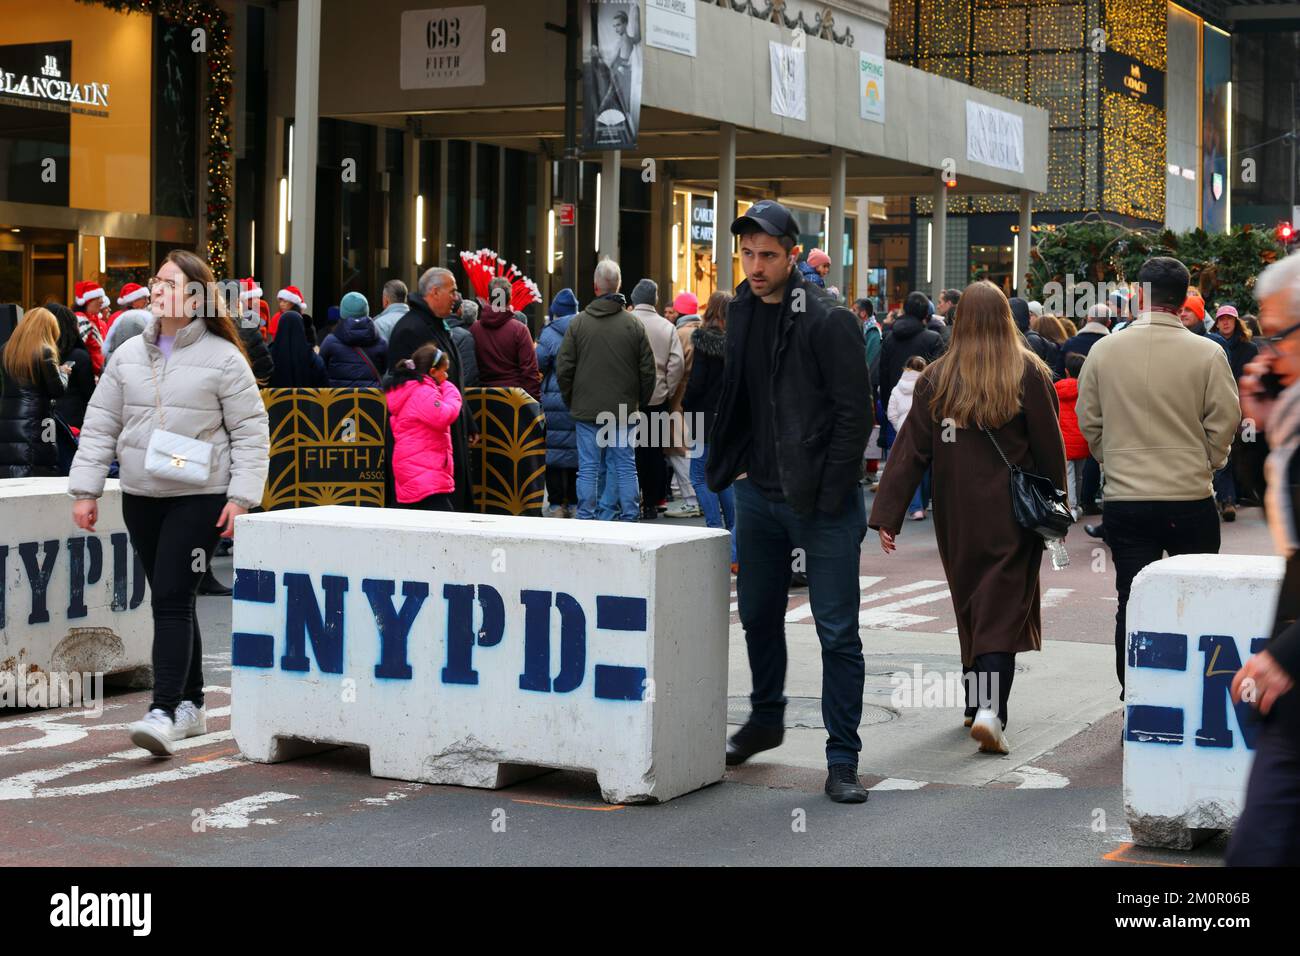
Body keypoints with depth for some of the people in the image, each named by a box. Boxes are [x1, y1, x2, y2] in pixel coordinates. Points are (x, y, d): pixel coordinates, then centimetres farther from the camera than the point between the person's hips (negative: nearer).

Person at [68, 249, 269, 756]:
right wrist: (85, 489, 5)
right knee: (168, 601, 12)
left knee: (172, 599, -14)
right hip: (140, 497, 5)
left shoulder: (223, 359, -4)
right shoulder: (128, 355, 9)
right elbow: (100, 426, 11)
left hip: (199, 497, -5)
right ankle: (191, 703, 23)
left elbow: (251, 432, -3)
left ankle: (164, 711, -16)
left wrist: (241, 496, -11)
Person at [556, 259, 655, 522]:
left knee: (589, 468, 3)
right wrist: (640, 403, 13)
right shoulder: (634, 324, -2)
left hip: (586, 411, -1)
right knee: (625, 465, 6)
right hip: (624, 411, 1)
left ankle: (586, 518, 5)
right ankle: (629, 518, 6)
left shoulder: (579, 322, -3)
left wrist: (570, 401, 12)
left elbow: (563, 369, -1)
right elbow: (648, 370, 1)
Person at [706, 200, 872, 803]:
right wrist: (724, 468, 9)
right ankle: (766, 720, 40)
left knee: (837, 633, -2)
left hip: (821, 503, -7)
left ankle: (842, 760, 4)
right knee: (759, 616, 19)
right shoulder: (741, 314, 8)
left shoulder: (829, 323, -13)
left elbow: (854, 413, -14)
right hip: (759, 494, 7)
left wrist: (829, 496, -16)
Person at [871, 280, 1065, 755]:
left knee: (970, 606, 18)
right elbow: (1049, 447, -3)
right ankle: (991, 709, -20)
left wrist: (887, 514, -6)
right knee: (1004, 610, -3)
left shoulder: (936, 378, -2)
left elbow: (911, 449, -5)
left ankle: (976, 702, 27)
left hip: (956, 516, 3)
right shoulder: (1029, 373, -6)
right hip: (1011, 514, -2)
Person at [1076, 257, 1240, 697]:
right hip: (1191, 499, -1)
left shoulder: (1104, 351, -2)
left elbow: (1088, 420, 6)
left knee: (1131, 604, 5)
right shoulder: (1207, 354, -8)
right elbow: (1226, 419, -3)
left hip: (1124, 500, 1)